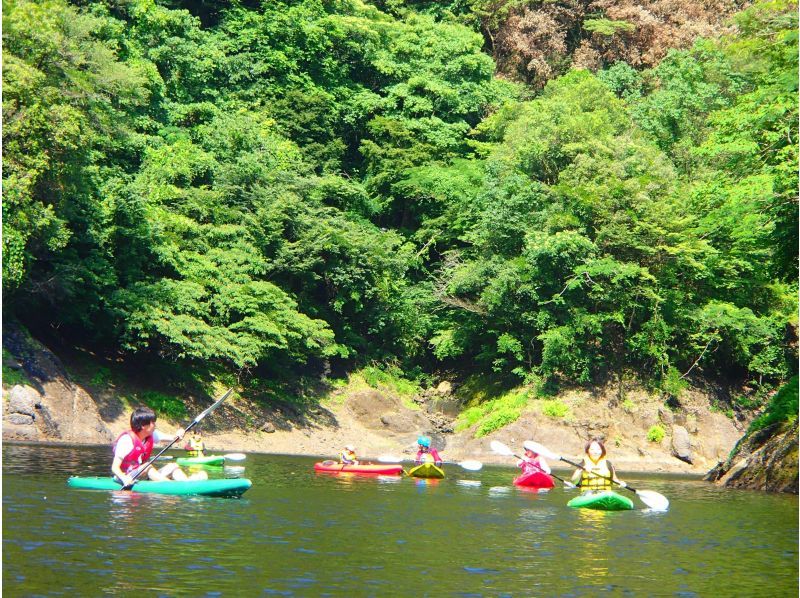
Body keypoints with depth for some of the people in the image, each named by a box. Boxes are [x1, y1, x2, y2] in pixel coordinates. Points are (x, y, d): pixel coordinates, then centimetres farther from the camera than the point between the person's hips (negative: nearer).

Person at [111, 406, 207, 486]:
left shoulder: (152, 435, 5)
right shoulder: (127, 440, -17)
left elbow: (173, 438, 5)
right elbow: (115, 467, -22)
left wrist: (177, 436, -19)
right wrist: (124, 478, -40)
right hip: (128, 478, -8)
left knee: (172, 466, -9)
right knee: (147, 467, -33)